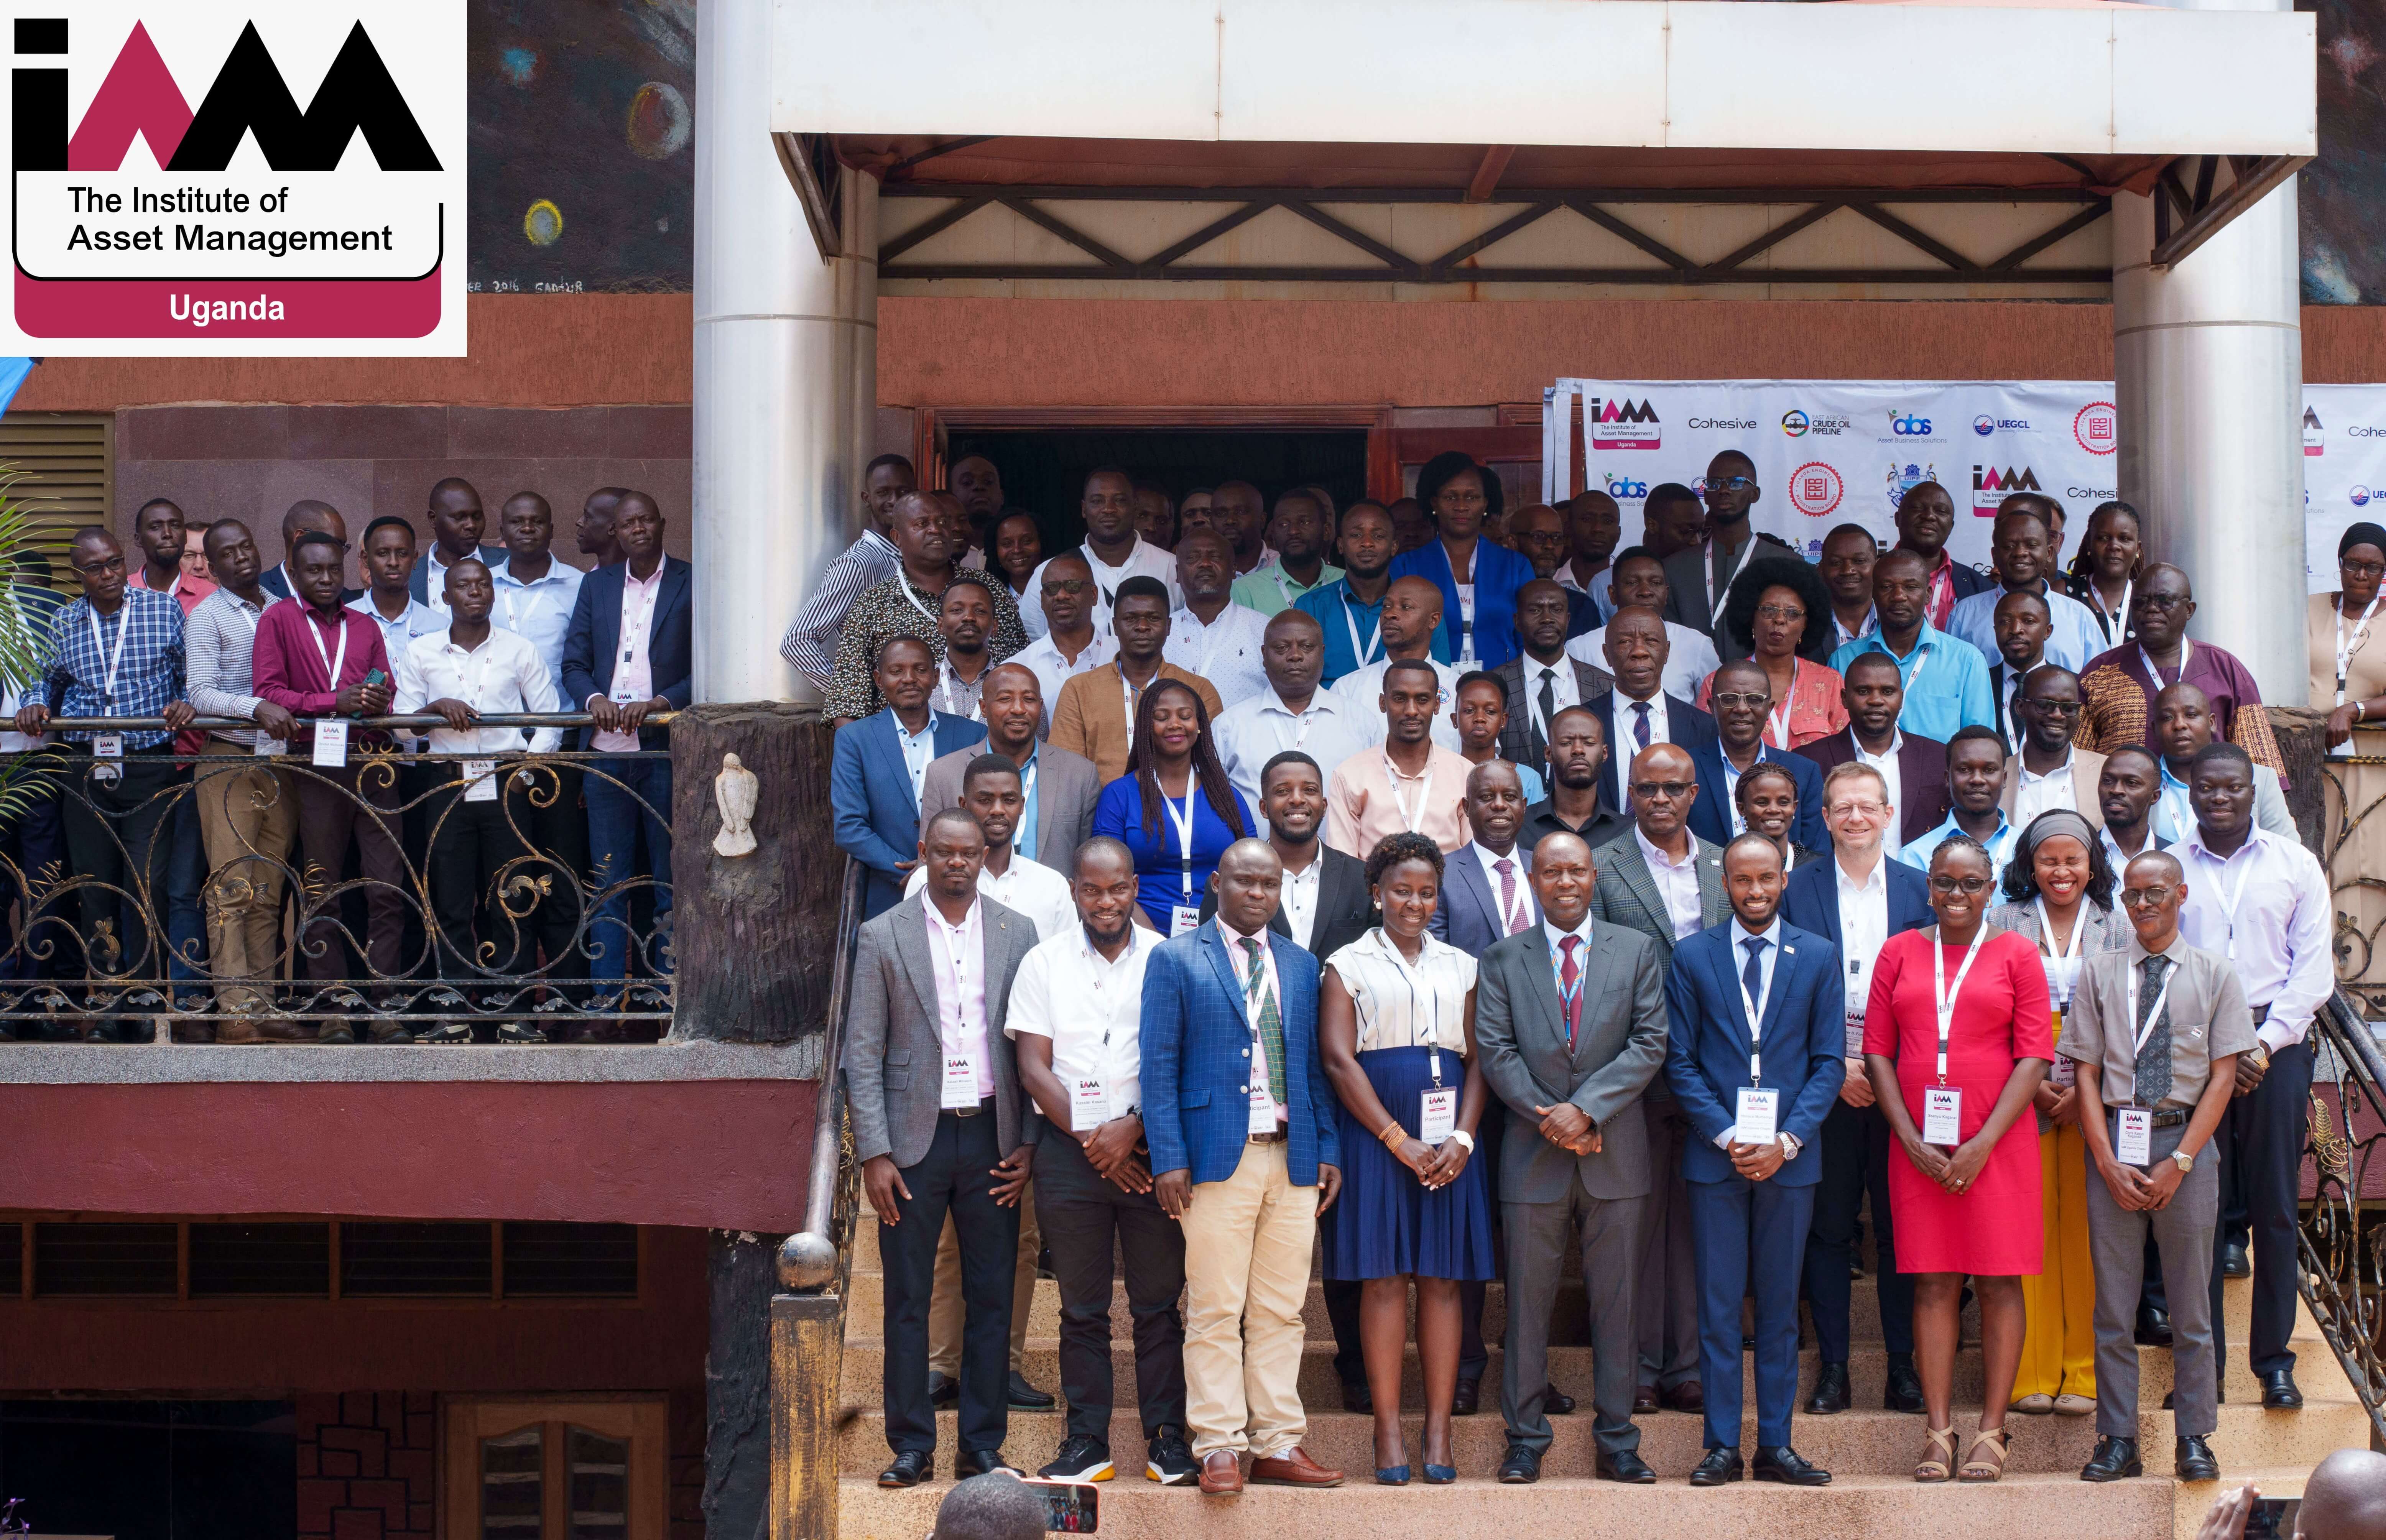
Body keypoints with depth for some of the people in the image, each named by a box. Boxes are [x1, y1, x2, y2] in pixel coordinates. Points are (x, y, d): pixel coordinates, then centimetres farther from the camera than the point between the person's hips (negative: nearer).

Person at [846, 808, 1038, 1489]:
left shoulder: (1016, 934, 6)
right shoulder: (883, 936, 1)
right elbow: (862, 1054, 0)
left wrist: (1029, 1142, 1)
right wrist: (874, 1154, -7)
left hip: (991, 1136, 2)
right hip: (914, 1136, -1)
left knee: (992, 1298, 5)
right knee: (907, 1299, 2)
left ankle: (982, 1445, 13)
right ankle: (912, 1446, 10)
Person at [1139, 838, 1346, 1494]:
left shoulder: (1301, 966, 16)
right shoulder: (1175, 960, 3)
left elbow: (1314, 1065, 17)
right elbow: (1159, 1065, -2)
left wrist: (1329, 1148, 7)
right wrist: (1168, 1158, -9)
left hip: (1293, 1160, 4)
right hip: (1218, 1157, -4)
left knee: (1281, 1312, 5)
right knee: (1215, 1312, -4)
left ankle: (1278, 1446, 9)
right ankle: (1219, 1448, 0)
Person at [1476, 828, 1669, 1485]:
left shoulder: (1637, 952, 6)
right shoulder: (1502, 958, 7)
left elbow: (1650, 1045, -2)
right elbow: (1495, 1051, 0)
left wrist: (1586, 1108, -14)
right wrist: (1549, 1117, -12)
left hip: (1616, 1155, 0)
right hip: (1533, 1157, 0)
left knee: (1615, 1302, 4)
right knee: (1528, 1302, 3)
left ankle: (1617, 1443, 10)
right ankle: (1525, 1441, 11)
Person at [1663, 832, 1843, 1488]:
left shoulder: (1818, 957, 6)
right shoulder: (1691, 958, 4)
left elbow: (1829, 1063, 3)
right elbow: (1679, 1062, 2)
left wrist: (1786, 1141, -9)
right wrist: (1727, 1135, -9)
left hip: (1788, 1158, 1)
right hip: (1714, 1157, -1)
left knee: (1780, 1304, 5)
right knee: (1718, 1304, 1)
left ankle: (1776, 1444, 10)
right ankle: (1723, 1446, 5)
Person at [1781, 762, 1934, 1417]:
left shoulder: (1921, 889, 7)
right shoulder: (1798, 889, 4)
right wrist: (1834, 1069, -6)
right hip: (1824, 1083, 0)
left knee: (1900, 1227, 3)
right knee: (1829, 1227, 2)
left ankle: (1903, 1365, 9)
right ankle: (1832, 1368, 8)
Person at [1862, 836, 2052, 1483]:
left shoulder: (2015, 955, 3)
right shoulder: (1900, 953, 9)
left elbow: (2035, 1056, -2)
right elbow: (1877, 1049, 7)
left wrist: (1983, 1143, -11)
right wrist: (1910, 1138, -5)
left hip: (1996, 1142, -2)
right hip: (1919, 1144, 2)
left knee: (2000, 1282, 0)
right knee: (1933, 1282, 2)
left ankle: (1991, 1432, 4)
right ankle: (1938, 1433, 5)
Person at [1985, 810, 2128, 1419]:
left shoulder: (2118, 930, 9)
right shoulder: (2004, 923, 8)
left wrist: (2086, 1090, -8)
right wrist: (2032, 1084, -9)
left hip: (2095, 1096, 0)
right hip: (2020, 1093, 0)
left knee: (2085, 1227, -1)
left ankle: (2083, 1374, 5)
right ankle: (2032, 1374, 2)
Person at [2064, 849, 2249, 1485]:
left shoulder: (2214, 974, 5)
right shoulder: (2099, 973, 7)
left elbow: (2223, 1074, 1)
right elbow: (2086, 1072, 4)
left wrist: (2179, 1162, -7)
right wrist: (2109, 1164, -6)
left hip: (2187, 1142, -1)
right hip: (2114, 1139, 1)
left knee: (2190, 1301, 3)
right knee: (2112, 1303, 2)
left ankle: (2194, 1439, 10)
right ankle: (2118, 1441, 7)